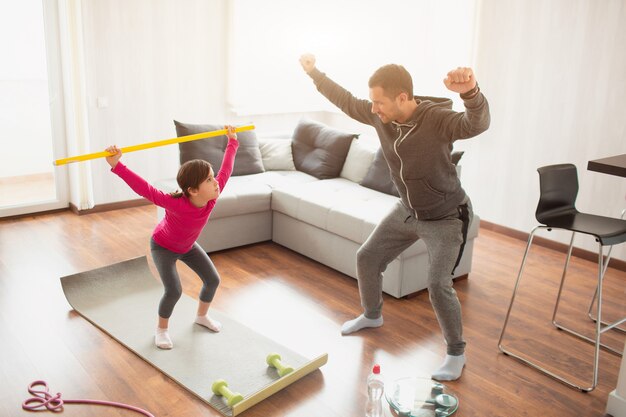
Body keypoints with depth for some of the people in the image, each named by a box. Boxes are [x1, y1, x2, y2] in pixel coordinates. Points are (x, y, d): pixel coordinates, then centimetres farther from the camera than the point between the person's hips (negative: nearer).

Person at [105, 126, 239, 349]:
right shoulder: (176, 204, -44)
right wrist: (117, 166, -58)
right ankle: (161, 329, 12)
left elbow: (226, 169, -16)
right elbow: (145, 189, -50)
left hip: (188, 246, 6)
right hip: (163, 247, -6)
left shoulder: (212, 196, -30)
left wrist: (232, 142, -4)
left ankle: (202, 316, 36)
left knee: (213, 279, 7)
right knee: (174, 290, -18)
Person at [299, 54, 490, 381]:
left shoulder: (437, 119, -30)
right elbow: (346, 101, 7)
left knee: (438, 284, -17)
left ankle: (456, 353, 9)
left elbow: (477, 124, -50)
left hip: (446, 218, -7)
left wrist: (470, 93, -70)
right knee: (367, 258, 13)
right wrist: (314, 73, 10)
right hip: (406, 211, 7)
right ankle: (372, 315, 41)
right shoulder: (379, 115, -11)